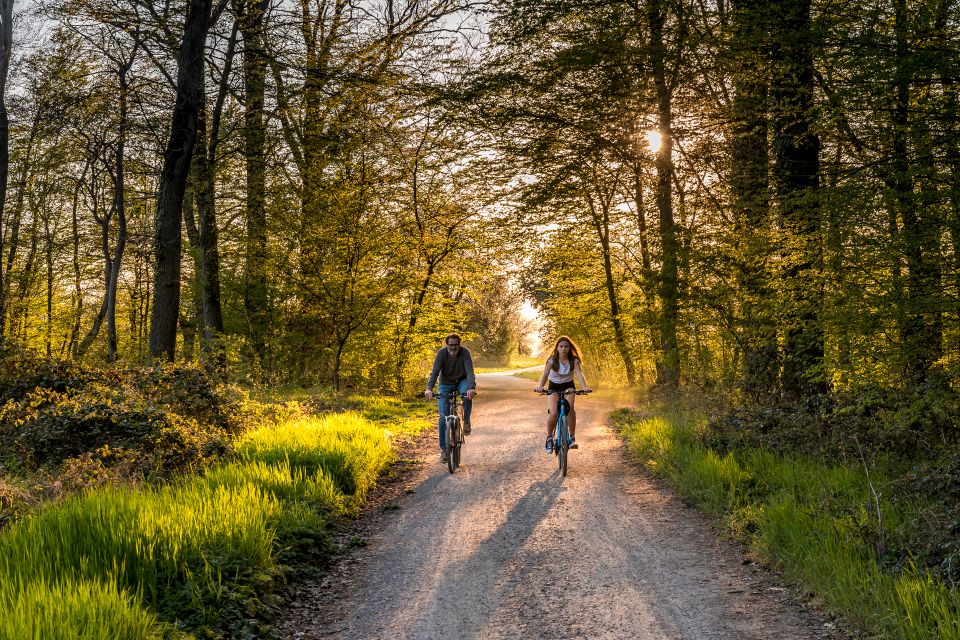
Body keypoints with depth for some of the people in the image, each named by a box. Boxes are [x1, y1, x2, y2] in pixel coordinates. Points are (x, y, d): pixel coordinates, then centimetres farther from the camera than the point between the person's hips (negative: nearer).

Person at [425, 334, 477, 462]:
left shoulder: (464, 352, -23)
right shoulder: (441, 353, -21)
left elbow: (470, 372, -33)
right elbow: (434, 372, -31)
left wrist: (472, 388, -52)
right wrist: (429, 388, -48)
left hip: (461, 381, 0)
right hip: (445, 384, 0)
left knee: (468, 394, -37)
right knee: (443, 417, -8)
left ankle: (466, 421, -13)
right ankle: (444, 449, 2)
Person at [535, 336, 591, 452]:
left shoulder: (574, 360, -13)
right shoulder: (552, 360, -16)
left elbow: (579, 374, -26)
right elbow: (545, 374, -27)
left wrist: (584, 387, -46)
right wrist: (540, 386, -47)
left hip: (568, 386, 1)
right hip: (553, 387, -1)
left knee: (569, 407, -30)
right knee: (553, 413, -23)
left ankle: (572, 437, -18)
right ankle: (549, 438, 1)